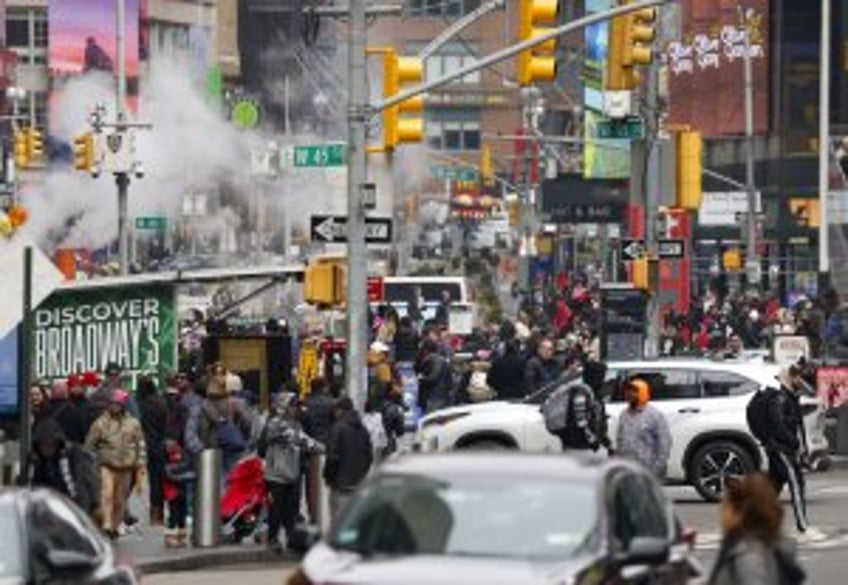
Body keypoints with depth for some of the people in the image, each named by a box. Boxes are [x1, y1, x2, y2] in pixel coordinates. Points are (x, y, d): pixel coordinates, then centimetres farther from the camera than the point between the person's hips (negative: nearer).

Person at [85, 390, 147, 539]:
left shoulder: (133, 424, 7)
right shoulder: (101, 423, 1)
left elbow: (140, 445, 11)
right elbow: (90, 444, 6)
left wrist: (140, 465, 5)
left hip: (125, 466, 2)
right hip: (106, 465, -2)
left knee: (120, 499, 8)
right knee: (107, 494, -18)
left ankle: (115, 526, 21)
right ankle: (107, 525, -25)